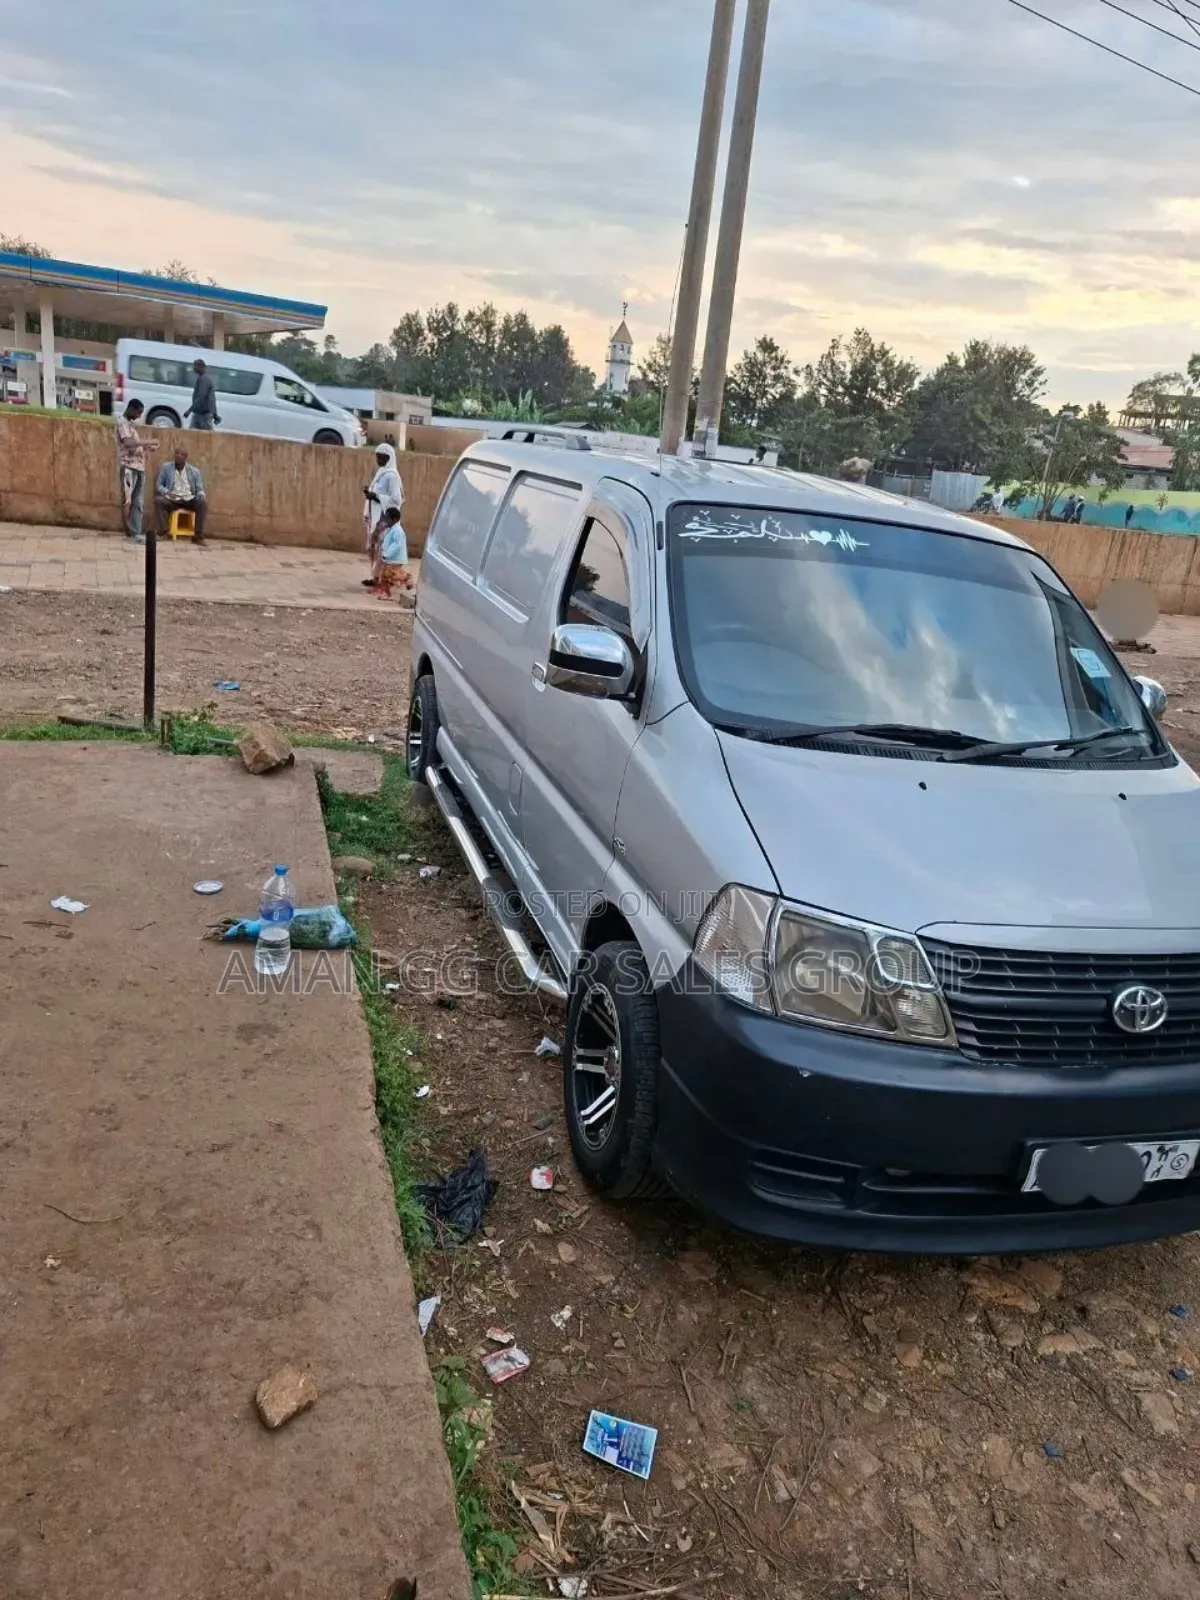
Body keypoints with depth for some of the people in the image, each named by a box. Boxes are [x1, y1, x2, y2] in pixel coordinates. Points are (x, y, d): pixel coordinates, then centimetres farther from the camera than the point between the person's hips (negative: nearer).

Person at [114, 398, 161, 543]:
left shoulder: (130, 423, 22)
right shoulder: (122, 422, -6)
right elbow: (128, 443, -21)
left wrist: (147, 447, 12)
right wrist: (150, 441, -18)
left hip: (139, 467, 9)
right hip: (128, 467, -9)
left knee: (138, 503, 3)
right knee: (127, 500, -5)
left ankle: (136, 533, 2)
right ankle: (129, 531, -2)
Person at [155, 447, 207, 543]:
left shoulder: (195, 471, 12)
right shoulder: (165, 467, 9)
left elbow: (200, 489, 10)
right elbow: (159, 485, 6)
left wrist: (201, 495, -16)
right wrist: (166, 492, -17)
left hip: (189, 500, 1)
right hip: (171, 500, -1)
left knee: (203, 502, -30)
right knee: (158, 500, -31)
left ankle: (199, 536, -30)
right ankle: (163, 531, -27)